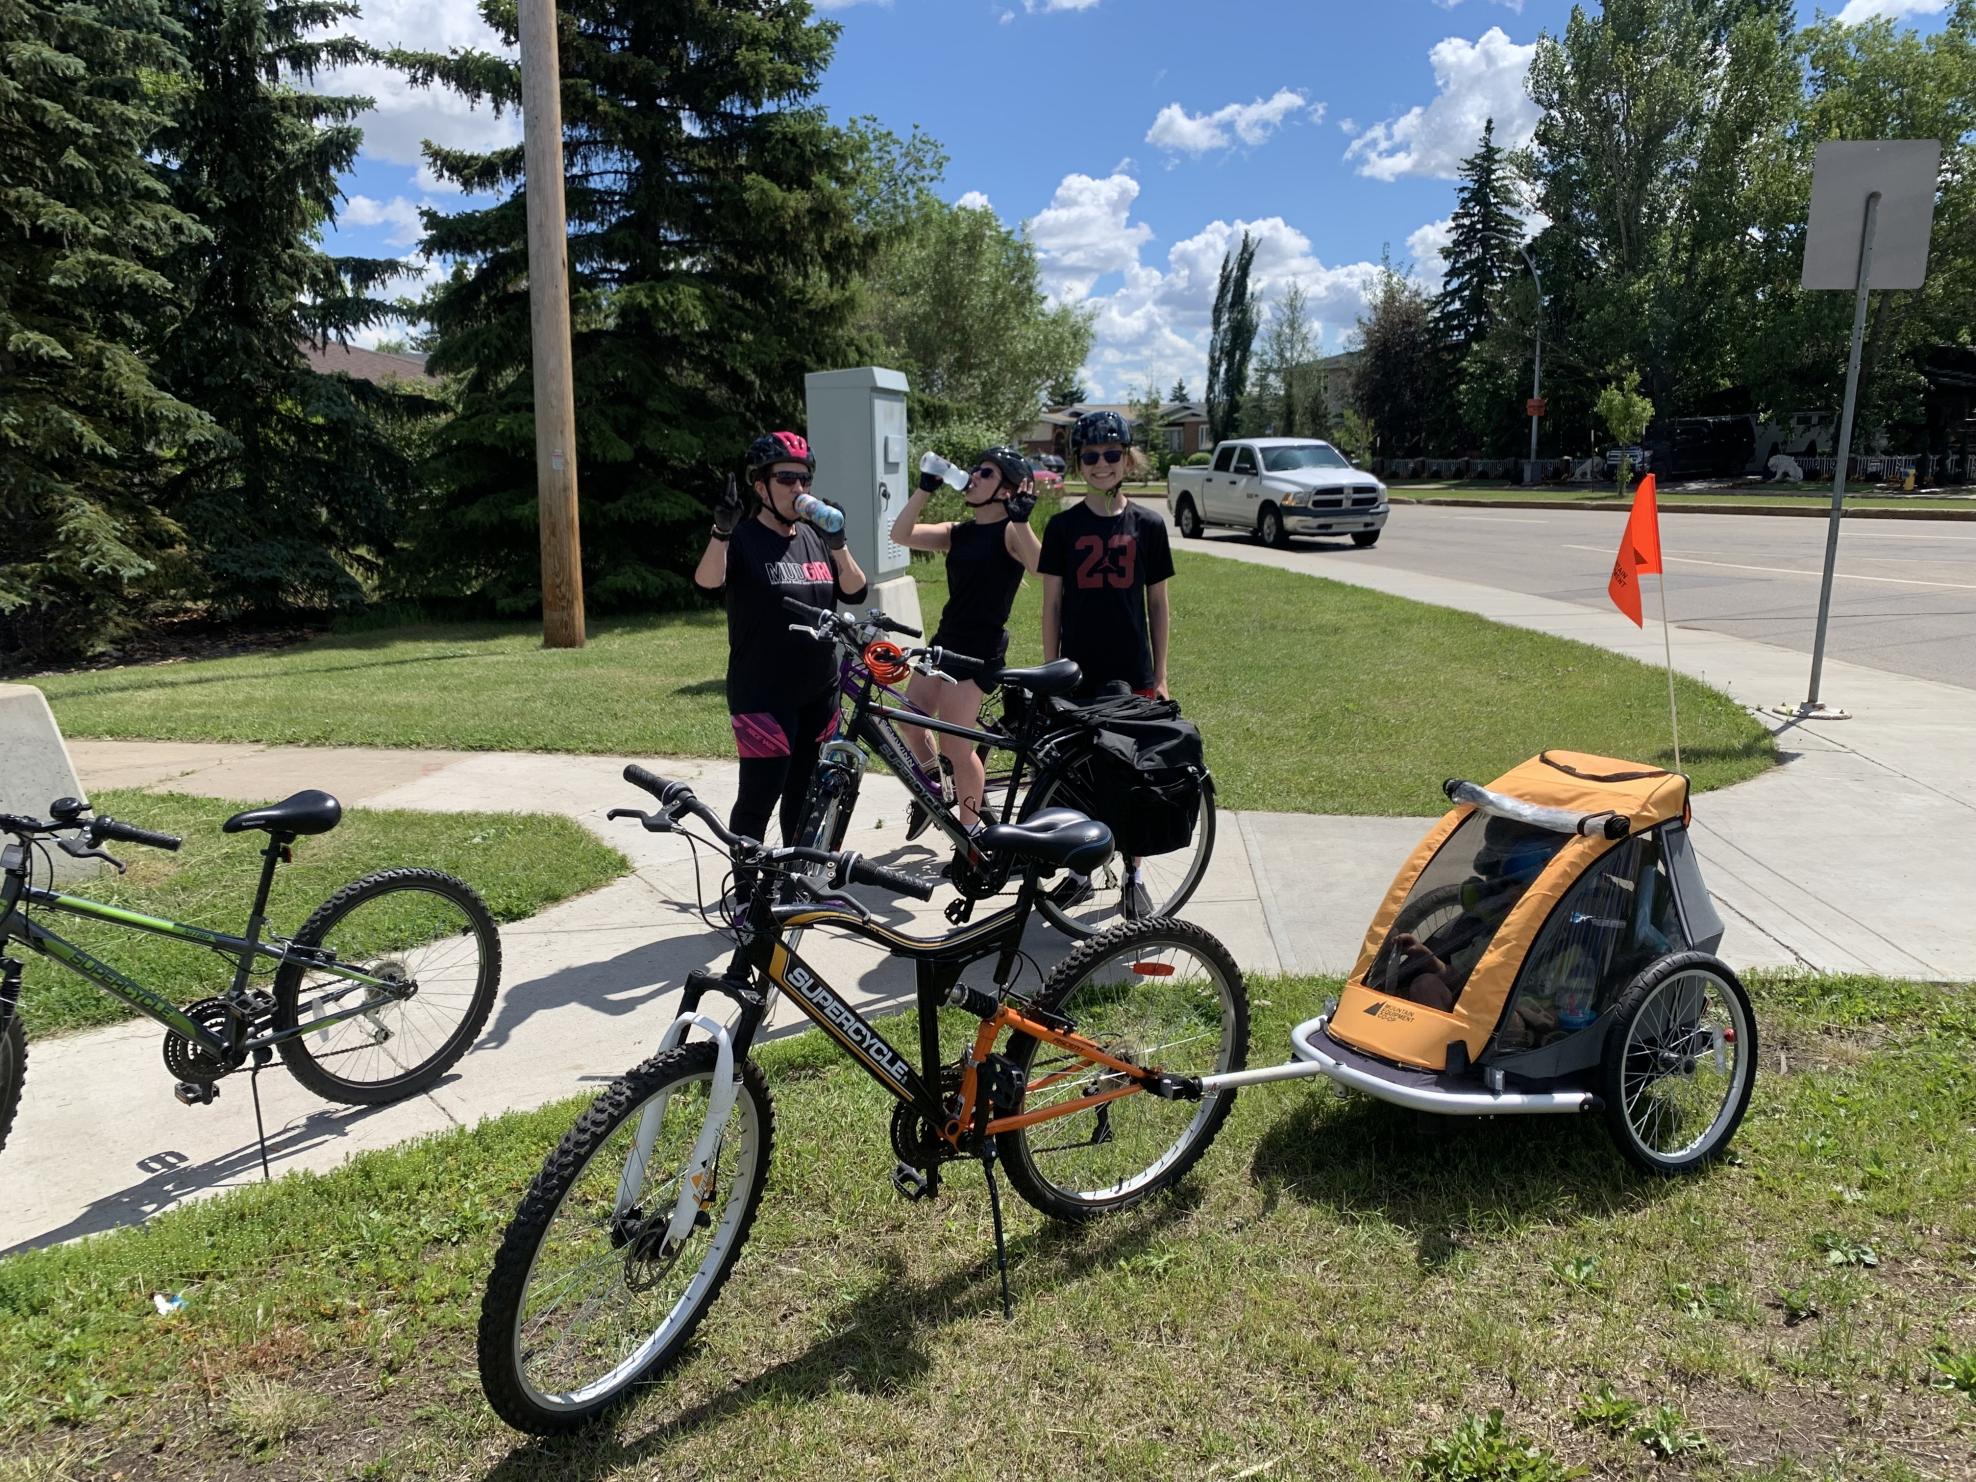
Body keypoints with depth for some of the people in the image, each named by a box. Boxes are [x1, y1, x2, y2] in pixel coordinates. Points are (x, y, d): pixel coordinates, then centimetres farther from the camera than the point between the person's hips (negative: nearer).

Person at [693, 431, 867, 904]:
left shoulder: (814, 537, 12)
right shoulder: (744, 540, -7)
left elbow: (854, 591, 5)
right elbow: (708, 583, -25)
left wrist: (838, 543, -10)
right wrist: (722, 530, -40)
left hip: (818, 692, 6)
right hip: (763, 695, -6)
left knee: (805, 794, 16)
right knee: (759, 797, -4)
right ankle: (745, 894, 9)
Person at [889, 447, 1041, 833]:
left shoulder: (1011, 531, -7)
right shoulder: (958, 532, 11)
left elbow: (1039, 566, -26)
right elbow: (901, 534, 2)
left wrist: (1020, 519, -33)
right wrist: (925, 488, -1)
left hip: (981, 647, -7)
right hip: (946, 639, 7)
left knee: (956, 746, -4)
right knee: (909, 720, 13)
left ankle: (970, 832, 14)